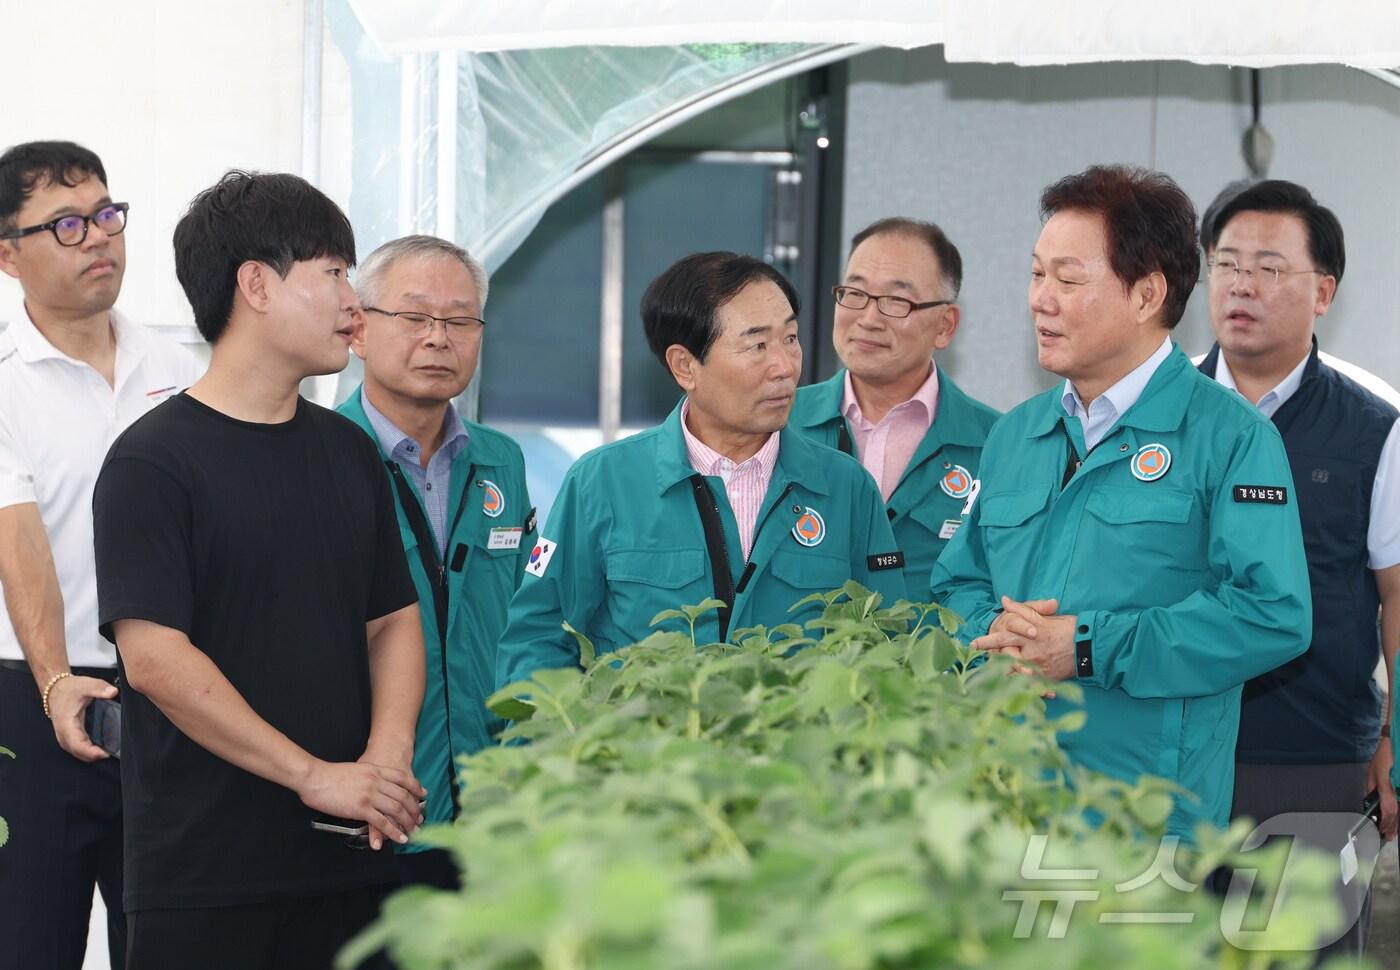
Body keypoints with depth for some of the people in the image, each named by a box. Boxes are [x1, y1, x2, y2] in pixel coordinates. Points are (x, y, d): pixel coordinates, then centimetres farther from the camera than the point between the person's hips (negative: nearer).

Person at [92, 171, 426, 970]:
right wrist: (315, 776, -16)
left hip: (351, 859, 5)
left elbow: (394, 620, 14)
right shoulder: (153, 462, -8)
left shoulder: (350, 452, 13)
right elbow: (154, 658, -15)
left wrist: (389, 756, -5)